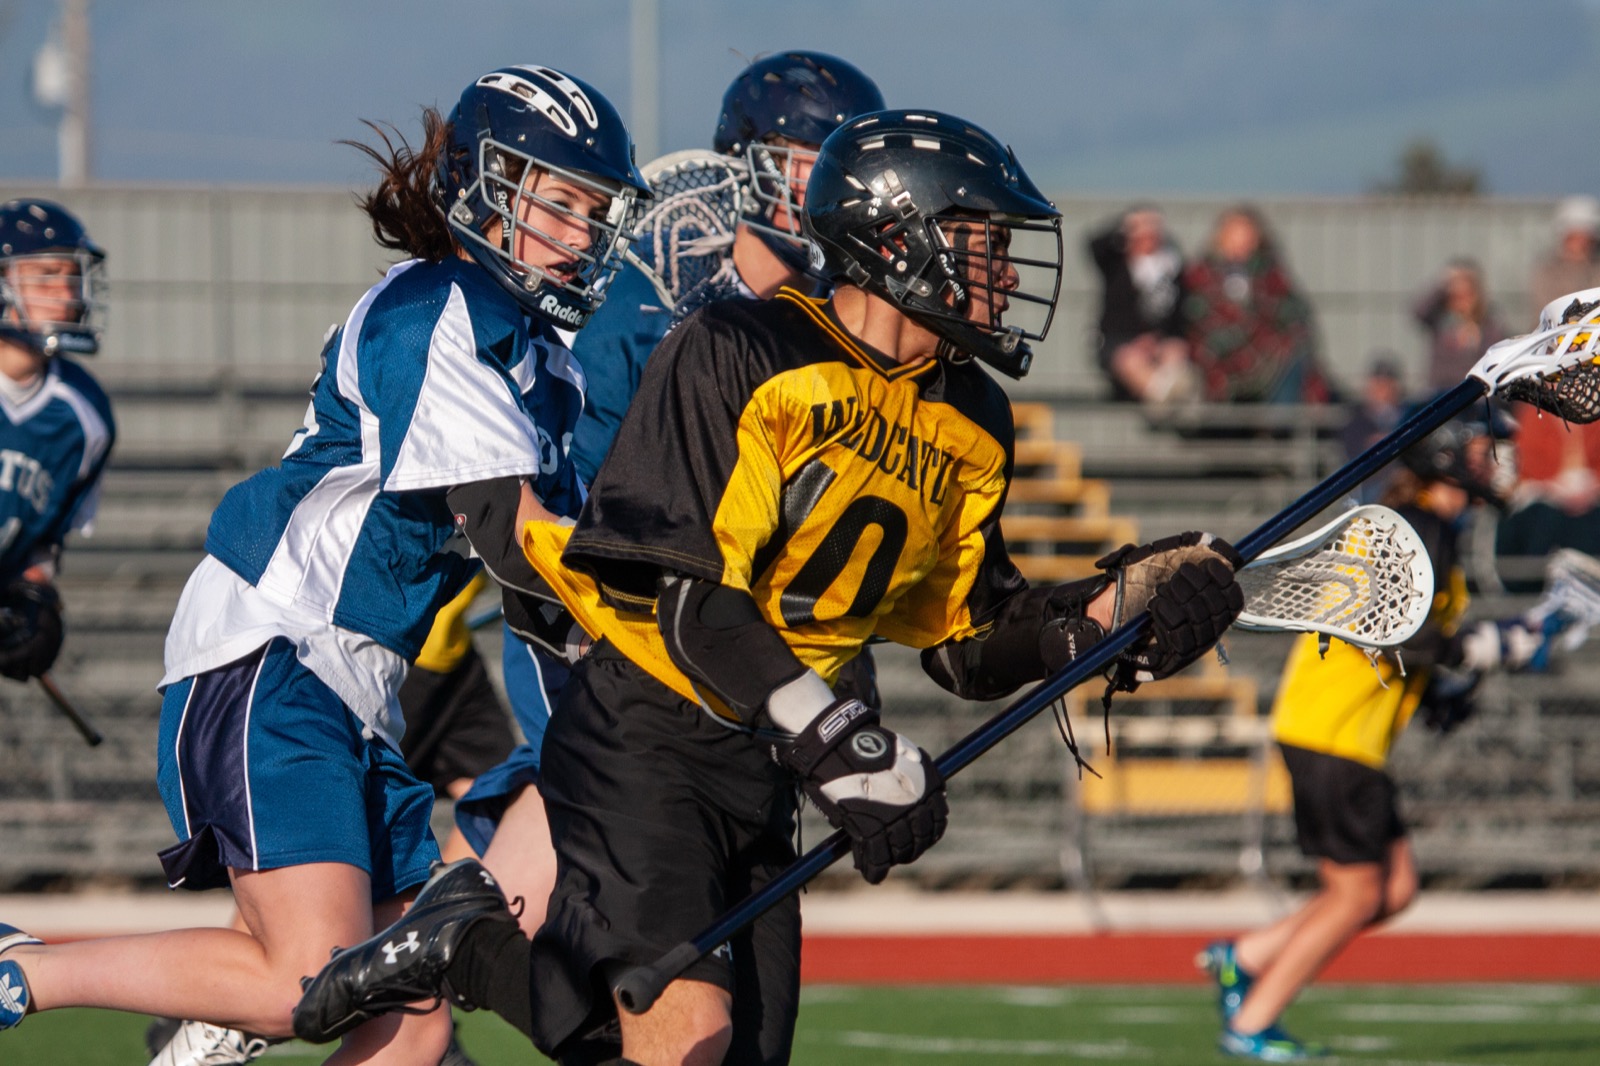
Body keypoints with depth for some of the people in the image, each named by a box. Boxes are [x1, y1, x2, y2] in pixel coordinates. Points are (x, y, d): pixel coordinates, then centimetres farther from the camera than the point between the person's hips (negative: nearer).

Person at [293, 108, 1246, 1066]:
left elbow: (970, 641, 13)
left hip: (763, 768, 8)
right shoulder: (735, 356, -14)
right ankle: (467, 946, 0)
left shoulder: (970, 429, 10)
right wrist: (843, 747, -27)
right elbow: (689, 595, -20)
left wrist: (1127, 602, -3)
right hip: (640, 732, -8)